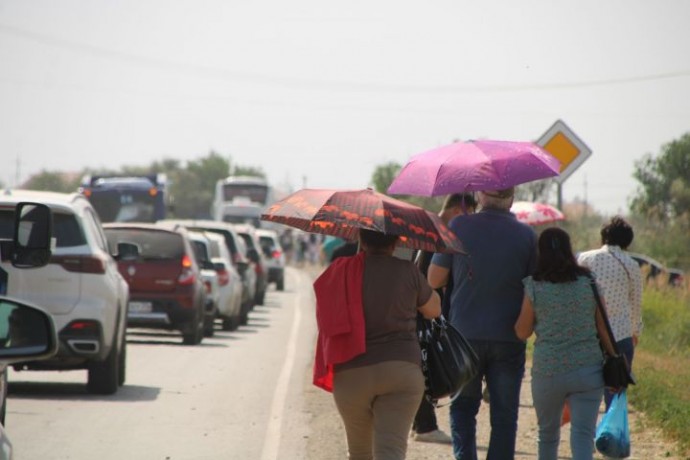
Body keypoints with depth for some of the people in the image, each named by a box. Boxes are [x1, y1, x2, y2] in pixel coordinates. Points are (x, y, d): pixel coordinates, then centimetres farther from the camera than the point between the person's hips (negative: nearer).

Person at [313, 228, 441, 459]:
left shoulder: (341, 272, 3)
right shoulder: (407, 271, -1)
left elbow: (327, 318, 16)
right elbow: (433, 309, 13)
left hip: (350, 375, 2)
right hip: (401, 370, -2)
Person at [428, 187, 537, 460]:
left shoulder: (458, 227, -4)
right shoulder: (526, 234, -3)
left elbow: (434, 280, 0)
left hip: (465, 335, 0)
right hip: (509, 338, 0)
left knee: (463, 406, 15)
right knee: (504, 414, 7)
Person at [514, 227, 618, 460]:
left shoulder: (534, 287, -3)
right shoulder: (589, 282, 2)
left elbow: (522, 332, 2)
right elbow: (604, 328, 4)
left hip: (548, 371, 0)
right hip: (588, 369, 0)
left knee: (548, 432, 18)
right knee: (583, 433, -5)